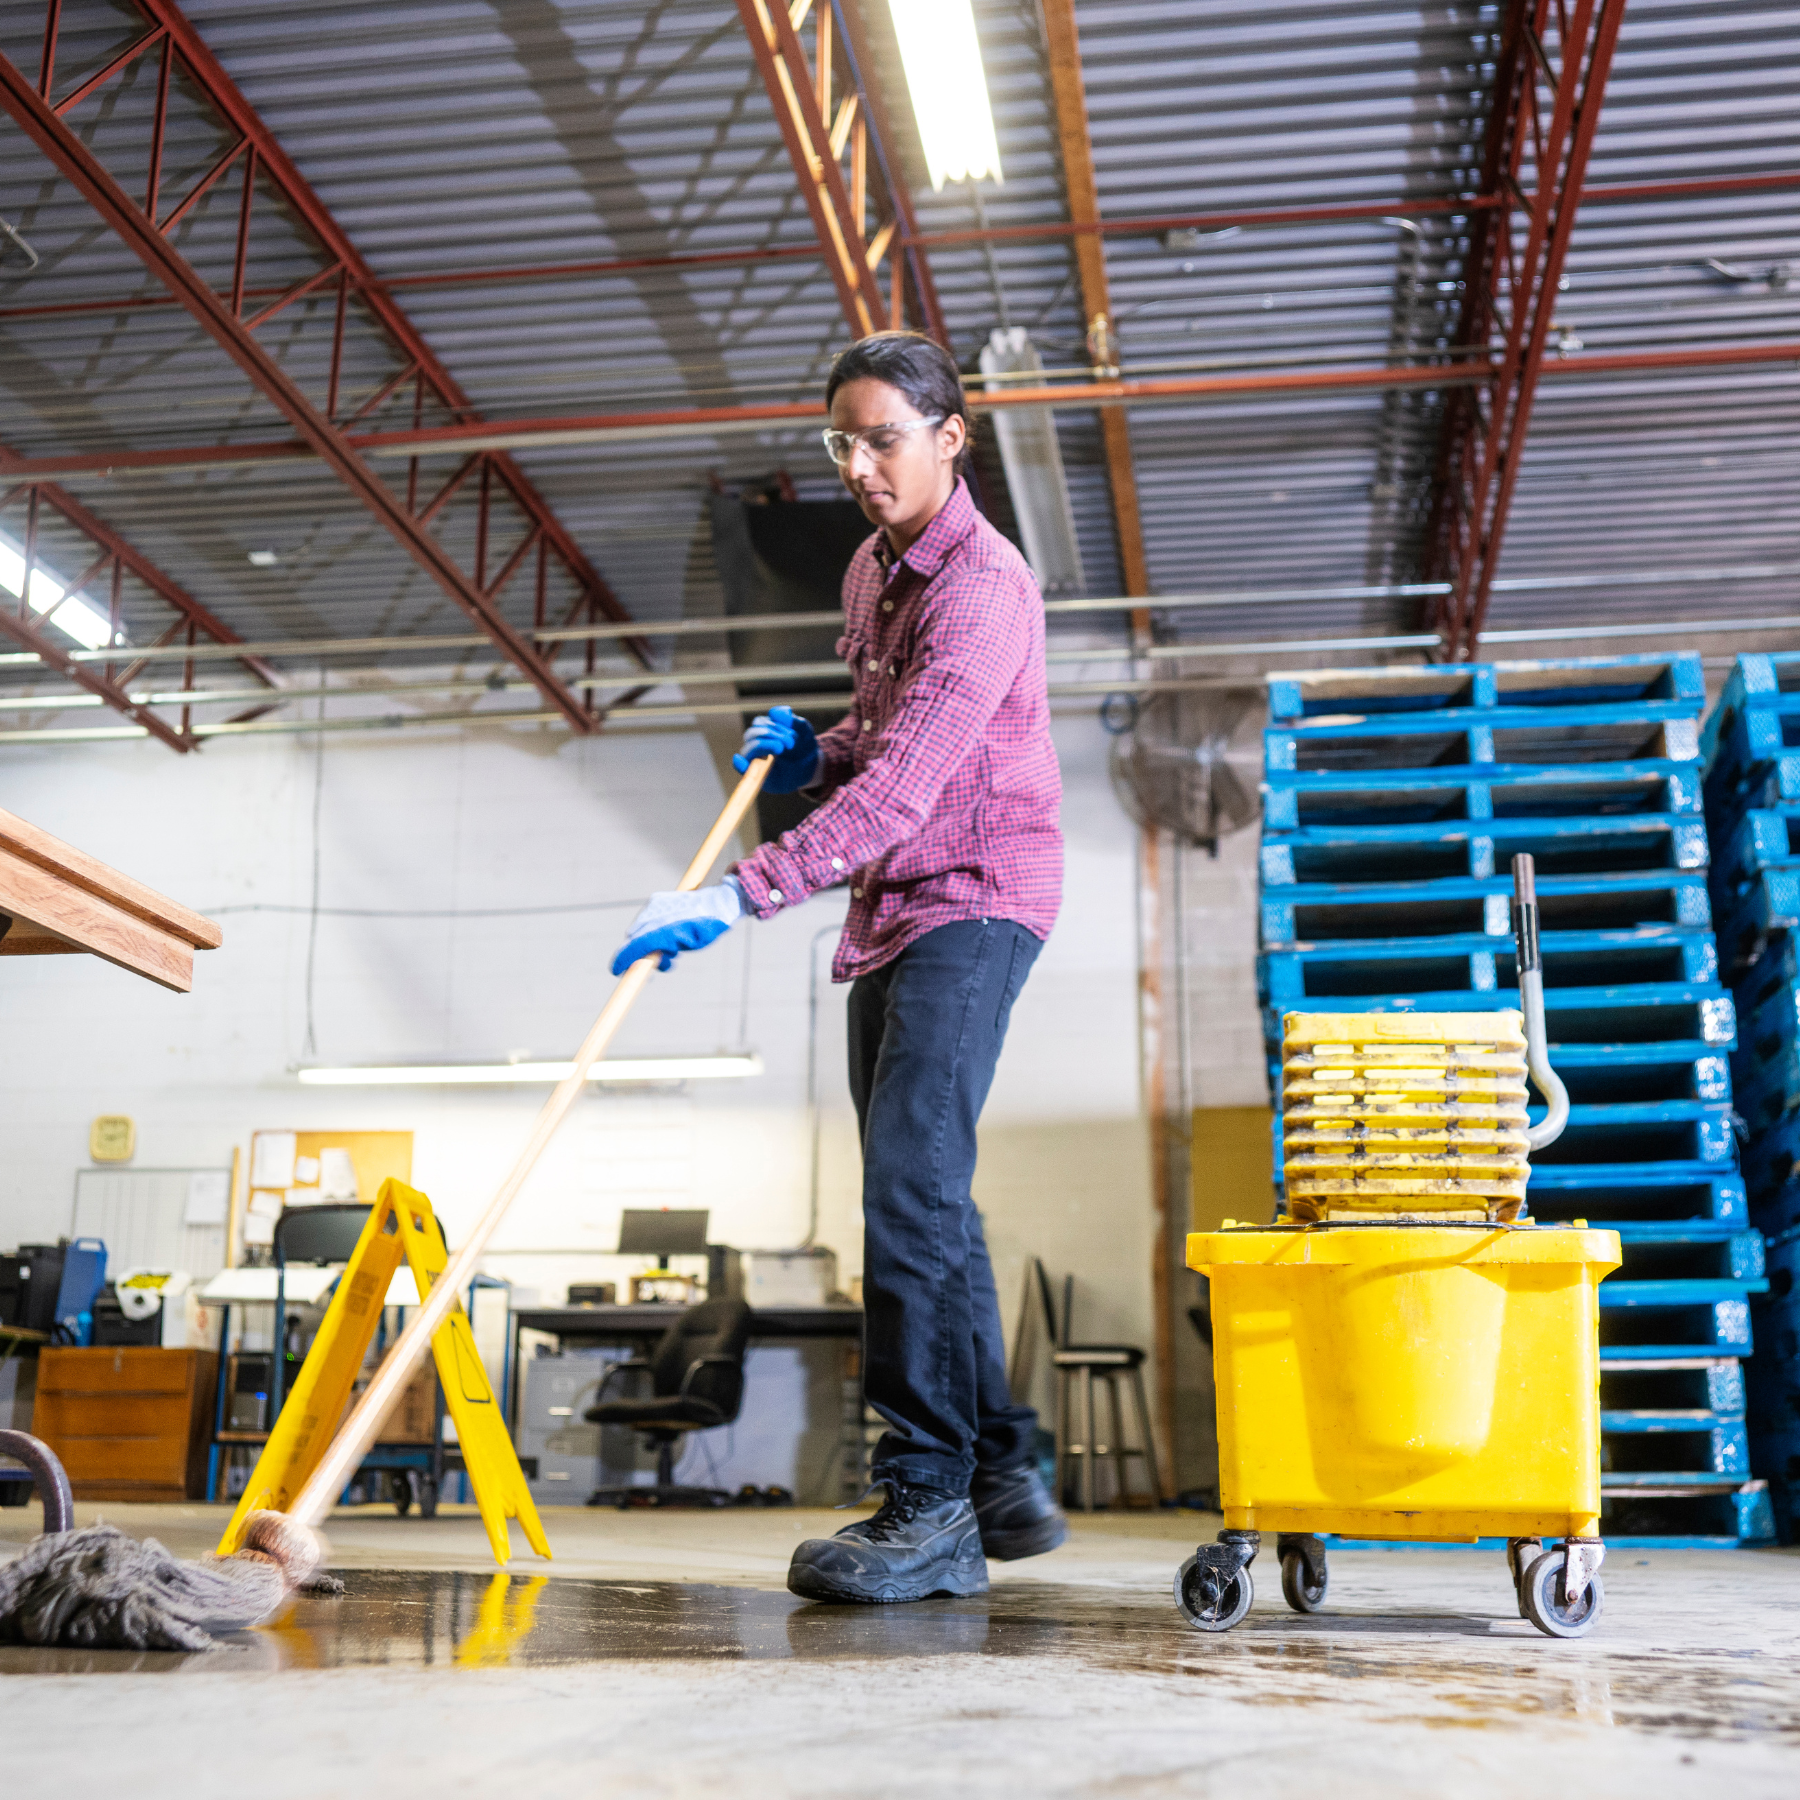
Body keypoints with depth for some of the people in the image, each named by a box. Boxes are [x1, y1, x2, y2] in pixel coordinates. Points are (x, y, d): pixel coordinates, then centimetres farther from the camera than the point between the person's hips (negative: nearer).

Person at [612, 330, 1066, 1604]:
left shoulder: (982, 585, -17)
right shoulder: (874, 568, 13)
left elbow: (903, 784, -29)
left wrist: (740, 895, -36)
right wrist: (810, 755, 7)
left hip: (973, 901, -10)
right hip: (893, 909, 10)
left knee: (911, 1186, -18)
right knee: (923, 1203, 10)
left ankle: (929, 1506, -11)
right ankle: (1005, 1478, 19)